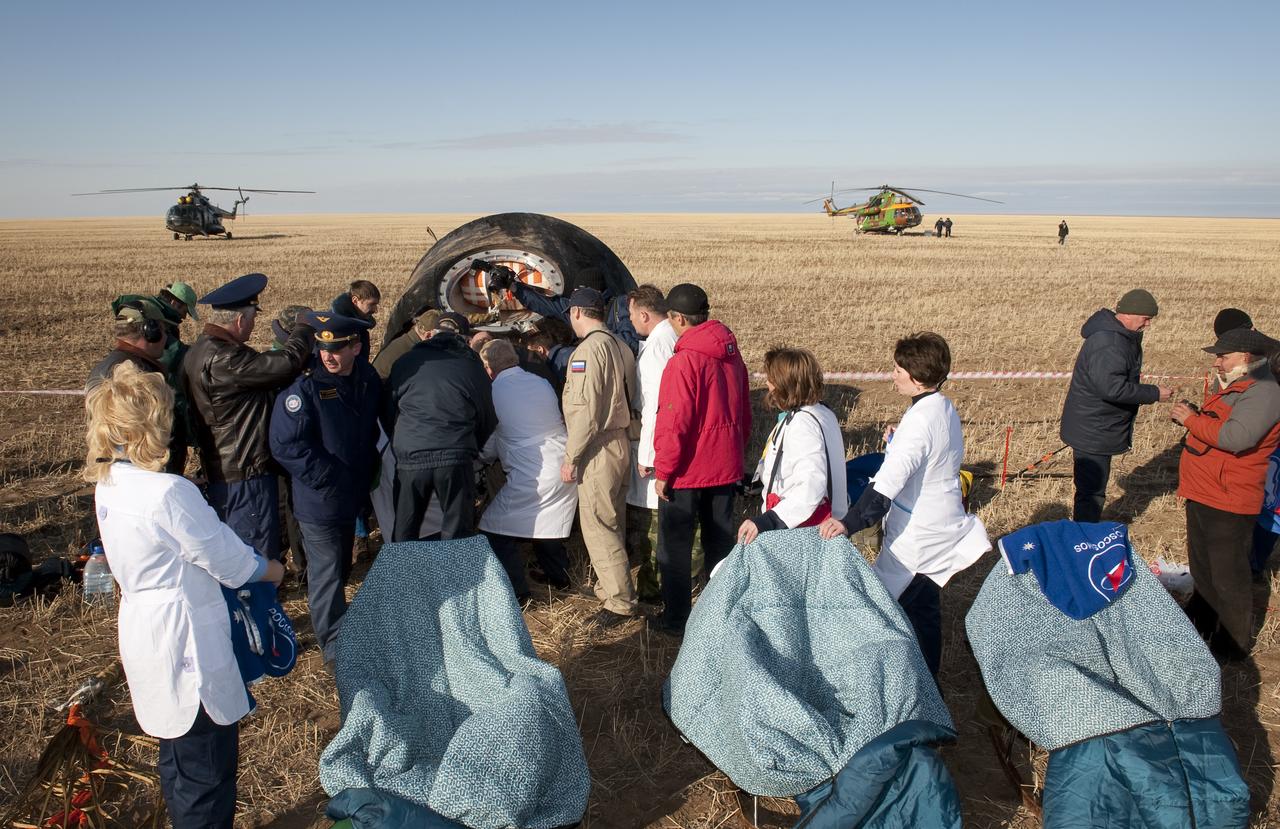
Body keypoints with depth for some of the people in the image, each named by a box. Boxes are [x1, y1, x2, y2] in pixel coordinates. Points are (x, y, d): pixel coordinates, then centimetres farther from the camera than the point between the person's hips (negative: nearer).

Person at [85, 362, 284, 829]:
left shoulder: (107, 486, 0)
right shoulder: (169, 492, -26)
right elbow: (227, 558, -17)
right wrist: (270, 570, 2)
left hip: (143, 628, 9)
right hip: (186, 640, -9)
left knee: (178, 754, 26)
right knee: (207, 770, 7)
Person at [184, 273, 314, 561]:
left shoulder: (201, 350, 9)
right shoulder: (223, 360, -25)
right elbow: (288, 362, -25)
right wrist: (305, 328, -7)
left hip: (221, 470, 11)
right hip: (245, 475, -11)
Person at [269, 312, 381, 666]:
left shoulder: (368, 379, -1)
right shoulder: (304, 386, -21)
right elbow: (285, 444, -23)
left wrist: (366, 473, 10)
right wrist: (327, 478, -20)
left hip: (352, 495, 6)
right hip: (317, 500, -6)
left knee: (342, 566, 23)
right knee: (325, 570, 4)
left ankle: (332, 621, 45)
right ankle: (335, 644, 17)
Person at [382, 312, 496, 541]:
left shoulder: (407, 361, 9)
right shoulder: (473, 367, 8)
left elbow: (387, 412, 16)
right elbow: (487, 420, 15)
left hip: (410, 458, 1)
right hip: (455, 459, -1)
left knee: (404, 538, 14)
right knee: (458, 537, 8)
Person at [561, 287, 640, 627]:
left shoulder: (588, 349, -16)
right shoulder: (621, 345, 10)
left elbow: (585, 411, -21)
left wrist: (571, 457, -15)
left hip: (598, 449, -9)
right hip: (621, 443, 9)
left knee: (597, 525, -3)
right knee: (612, 522, 17)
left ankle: (620, 602, 1)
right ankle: (609, 588, 29)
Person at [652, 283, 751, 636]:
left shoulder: (684, 362, -20)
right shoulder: (732, 355, 4)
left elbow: (674, 423, -21)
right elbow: (744, 410, 13)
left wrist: (663, 471, -12)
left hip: (687, 471, -7)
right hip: (726, 466, 7)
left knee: (676, 546, 7)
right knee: (720, 541, 17)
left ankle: (676, 619, 16)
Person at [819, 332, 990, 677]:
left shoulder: (920, 419, -25)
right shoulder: (945, 407, 5)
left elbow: (888, 482, -34)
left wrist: (849, 523, -39)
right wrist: (896, 442, 3)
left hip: (917, 539, -10)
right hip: (940, 530, 10)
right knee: (925, 609, 21)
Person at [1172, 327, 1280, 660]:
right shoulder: (1237, 387, 14)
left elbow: (1236, 437, -32)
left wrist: (1192, 420, -20)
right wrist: (1191, 415, 4)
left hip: (1228, 506, -10)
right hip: (1204, 496, 10)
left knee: (1228, 577, 3)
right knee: (1202, 567, 24)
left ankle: (1233, 645, 17)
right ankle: (1201, 622, 41)